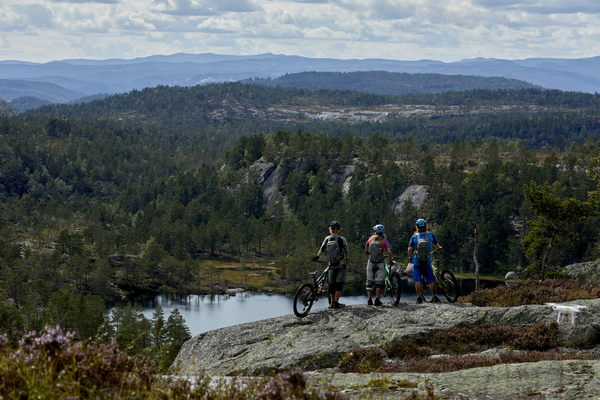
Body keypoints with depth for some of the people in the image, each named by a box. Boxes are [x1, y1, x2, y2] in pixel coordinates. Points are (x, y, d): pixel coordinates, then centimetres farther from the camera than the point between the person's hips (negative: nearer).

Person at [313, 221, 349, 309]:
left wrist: (317, 257, 31)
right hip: (341, 265, -3)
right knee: (339, 284, -1)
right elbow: (347, 252, 1)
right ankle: (336, 303, -7)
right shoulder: (342, 239, -9)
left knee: (332, 284, 13)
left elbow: (322, 250, 12)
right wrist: (346, 259, 22)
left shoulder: (327, 239, 0)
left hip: (331, 265, 3)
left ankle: (332, 302, 19)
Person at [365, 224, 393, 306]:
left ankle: (369, 299, 1)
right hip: (380, 262, -2)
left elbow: (366, 248, 27)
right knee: (379, 282, 2)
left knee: (369, 282, 8)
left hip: (371, 262, 2)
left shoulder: (371, 239, 8)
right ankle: (377, 300, -4)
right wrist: (390, 261, 0)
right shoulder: (384, 240, -2)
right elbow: (389, 251, -13)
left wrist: (367, 252, 49)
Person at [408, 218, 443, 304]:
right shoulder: (430, 235, 4)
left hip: (417, 261, -1)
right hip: (427, 261, 1)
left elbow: (410, 248, -9)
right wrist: (439, 248, 43)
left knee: (417, 280, 2)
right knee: (431, 280, 8)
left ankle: (419, 298, -3)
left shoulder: (414, 237, 0)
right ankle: (435, 297, 5)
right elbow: (436, 244, 20)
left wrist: (410, 256, 9)